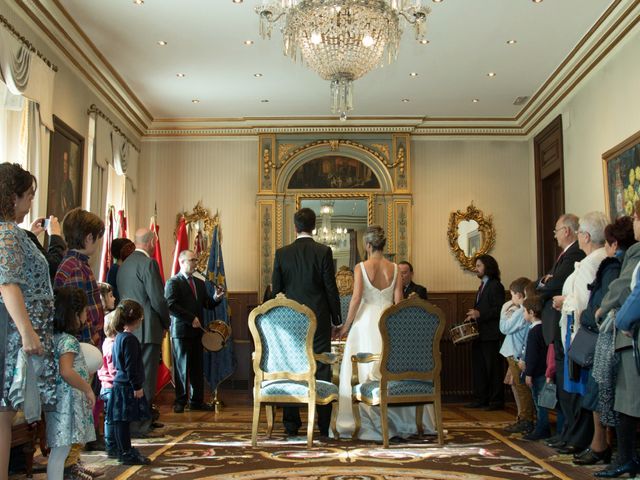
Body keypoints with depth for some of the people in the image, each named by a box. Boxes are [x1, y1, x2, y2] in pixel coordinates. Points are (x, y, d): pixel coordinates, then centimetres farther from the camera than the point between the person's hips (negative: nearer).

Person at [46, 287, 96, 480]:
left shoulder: (56, 337, 13)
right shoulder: (68, 340, -15)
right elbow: (66, 372, -26)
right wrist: (88, 389, -16)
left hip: (62, 400, 9)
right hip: (68, 401, -9)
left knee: (60, 449, 12)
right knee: (61, 449, -6)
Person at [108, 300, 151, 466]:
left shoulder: (119, 337, 14)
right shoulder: (129, 339, -17)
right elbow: (131, 366, -20)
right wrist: (137, 387, -16)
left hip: (119, 383, 10)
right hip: (127, 387, -10)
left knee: (121, 420, 13)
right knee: (123, 420, -4)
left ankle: (125, 451, 22)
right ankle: (126, 454, 1)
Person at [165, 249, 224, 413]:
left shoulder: (200, 283, 17)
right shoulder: (173, 283, -5)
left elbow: (208, 305, 16)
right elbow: (171, 306, -15)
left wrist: (216, 298, -6)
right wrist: (191, 319, -18)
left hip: (197, 331, 6)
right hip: (181, 331, -6)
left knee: (197, 368, 7)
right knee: (182, 367, 2)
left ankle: (197, 401, 14)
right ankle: (180, 401, 12)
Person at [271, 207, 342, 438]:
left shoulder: (282, 253, 0)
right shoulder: (323, 252, -6)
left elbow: (276, 289, 4)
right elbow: (331, 288, -5)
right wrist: (336, 317, 4)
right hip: (319, 319, -2)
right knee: (322, 370, 3)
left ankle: (291, 424, 12)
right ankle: (324, 425, 5)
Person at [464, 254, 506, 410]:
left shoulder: (496, 286, -9)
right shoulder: (483, 286, 19)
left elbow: (499, 309, -18)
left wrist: (480, 314, -23)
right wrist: (473, 316, 7)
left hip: (490, 334, -9)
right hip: (479, 334, 9)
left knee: (493, 367, -2)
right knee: (478, 367, 10)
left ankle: (496, 401, 4)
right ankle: (481, 399, 17)